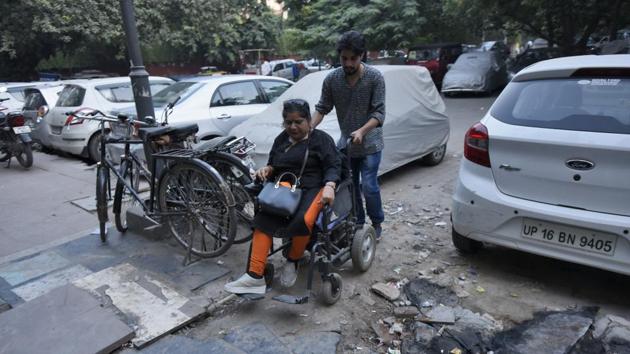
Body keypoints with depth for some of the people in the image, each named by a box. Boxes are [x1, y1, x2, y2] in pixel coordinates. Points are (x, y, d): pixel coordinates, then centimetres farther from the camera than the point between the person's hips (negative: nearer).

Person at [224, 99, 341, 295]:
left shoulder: (321, 139, 4)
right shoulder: (281, 139, 19)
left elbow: (333, 166, -3)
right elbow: (274, 165, 29)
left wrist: (329, 187, -23)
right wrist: (267, 169, 5)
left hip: (313, 188, -4)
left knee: (303, 220, -35)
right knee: (263, 220, -24)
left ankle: (292, 261, -6)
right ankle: (255, 276, -25)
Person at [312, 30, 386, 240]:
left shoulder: (375, 77, -13)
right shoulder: (332, 79, -5)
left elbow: (379, 112, -16)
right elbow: (322, 108, 0)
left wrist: (362, 131, -31)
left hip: (370, 143, -3)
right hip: (346, 143, 4)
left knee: (369, 186, -5)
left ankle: (377, 224, 18)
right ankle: (358, 224, 27)